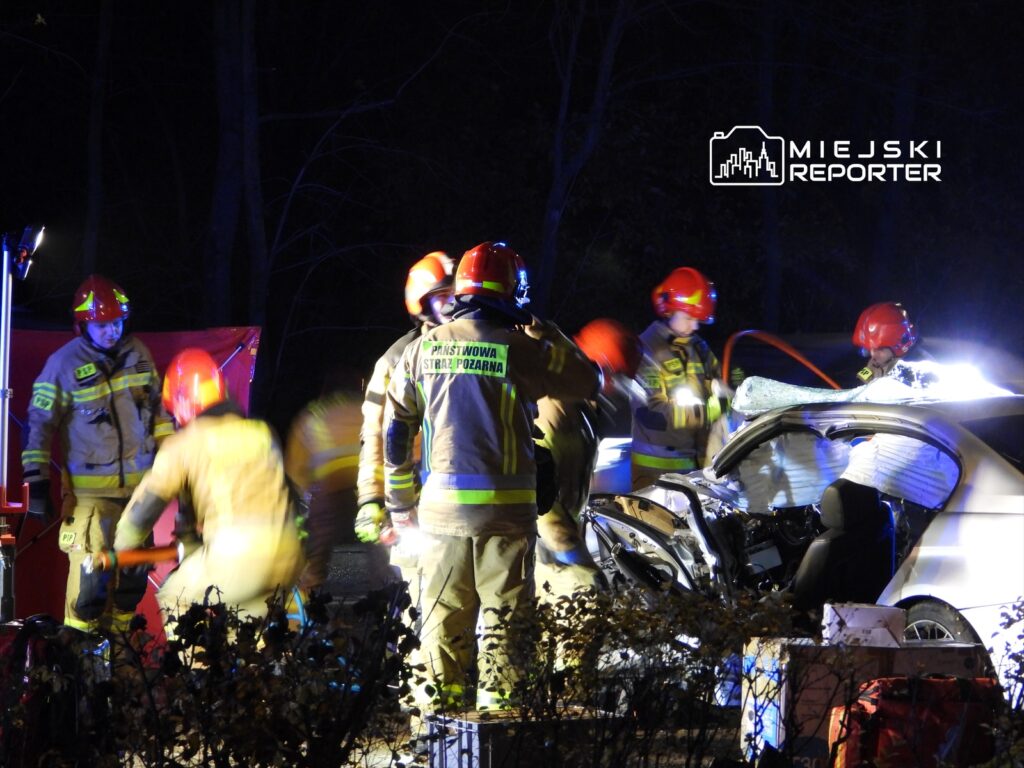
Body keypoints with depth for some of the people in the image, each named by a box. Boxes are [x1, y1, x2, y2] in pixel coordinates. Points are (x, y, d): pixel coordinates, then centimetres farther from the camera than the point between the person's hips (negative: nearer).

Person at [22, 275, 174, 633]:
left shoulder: (137, 354, 3)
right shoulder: (64, 364, -12)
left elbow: (158, 406, 16)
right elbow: (40, 423, -8)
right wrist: (36, 480, -11)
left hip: (138, 482, 5)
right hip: (90, 488, -5)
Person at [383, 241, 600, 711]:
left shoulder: (422, 351, 5)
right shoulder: (521, 350, -8)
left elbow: (395, 430, 9)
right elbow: (588, 382, 3)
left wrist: (400, 501, 17)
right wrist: (545, 335, 12)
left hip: (441, 506, 3)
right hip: (504, 505, -3)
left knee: (444, 611, 10)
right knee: (503, 610, 4)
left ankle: (442, 701, 12)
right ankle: (498, 700, 3)